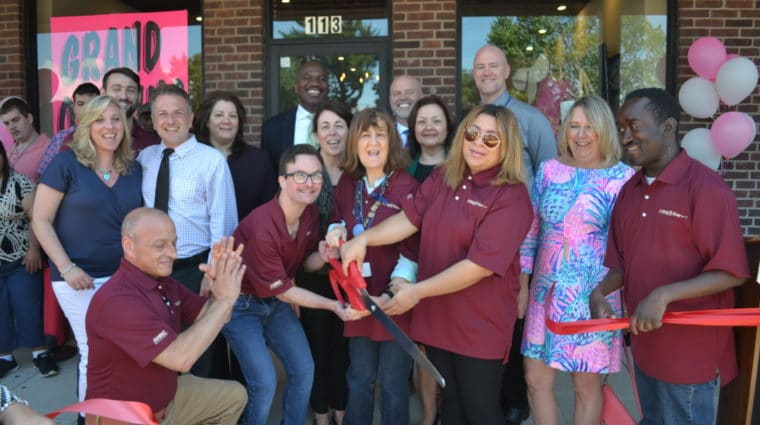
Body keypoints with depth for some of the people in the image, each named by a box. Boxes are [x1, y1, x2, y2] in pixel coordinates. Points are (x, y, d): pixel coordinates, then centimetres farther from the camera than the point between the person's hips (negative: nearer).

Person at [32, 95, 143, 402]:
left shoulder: (134, 169, 6)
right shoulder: (66, 163, -8)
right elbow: (40, 220, -7)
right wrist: (67, 268, -14)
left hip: (124, 275, 4)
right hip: (80, 278, -4)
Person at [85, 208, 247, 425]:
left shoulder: (164, 283, 1)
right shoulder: (116, 301, -28)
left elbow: (212, 318, 5)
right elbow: (180, 358, -33)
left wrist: (220, 281, -15)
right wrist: (224, 299, -27)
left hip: (166, 396, 9)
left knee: (234, 395, 14)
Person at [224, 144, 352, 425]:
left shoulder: (311, 213, -10)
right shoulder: (262, 229, -33)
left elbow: (306, 263, 4)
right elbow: (282, 291, -22)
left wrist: (322, 257, -19)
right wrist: (332, 305, -21)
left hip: (276, 301, 7)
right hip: (241, 305, -7)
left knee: (304, 369, 6)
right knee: (265, 382, -11)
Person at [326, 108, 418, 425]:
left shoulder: (407, 187, -12)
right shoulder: (346, 184, 5)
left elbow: (412, 249, -14)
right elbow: (338, 223, 19)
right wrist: (336, 232, -5)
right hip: (358, 296, 5)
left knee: (393, 383, 9)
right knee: (359, 378, 19)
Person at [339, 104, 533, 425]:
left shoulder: (511, 197, -17)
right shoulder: (442, 178, 5)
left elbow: (480, 264, -22)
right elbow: (409, 218, 3)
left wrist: (416, 292, -20)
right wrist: (363, 239, -12)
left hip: (480, 323, -6)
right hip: (437, 314, 6)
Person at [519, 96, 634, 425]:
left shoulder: (623, 178, -6)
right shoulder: (548, 170, 4)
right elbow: (531, 228, 9)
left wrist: (626, 292, -7)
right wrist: (521, 279, 6)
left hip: (594, 295, -3)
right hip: (547, 292, 4)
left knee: (587, 385, 9)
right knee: (536, 380, 9)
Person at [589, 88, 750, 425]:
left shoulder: (706, 187, -18)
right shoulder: (629, 190, 6)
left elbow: (731, 272, -19)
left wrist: (664, 295, -28)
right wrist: (599, 293, -8)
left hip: (690, 352, -7)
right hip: (644, 344, 7)